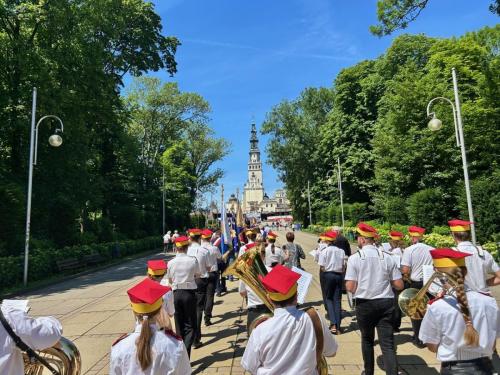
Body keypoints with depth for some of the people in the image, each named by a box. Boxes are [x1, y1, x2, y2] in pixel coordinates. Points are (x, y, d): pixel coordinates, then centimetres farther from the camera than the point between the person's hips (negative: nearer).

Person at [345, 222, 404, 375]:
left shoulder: (354, 258, -10)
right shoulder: (387, 257, -2)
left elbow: (350, 287, -14)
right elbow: (399, 285, 1)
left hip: (364, 304, -1)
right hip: (386, 303, 1)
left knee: (367, 339, 20)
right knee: (388, 344, 3)